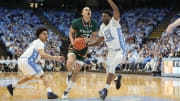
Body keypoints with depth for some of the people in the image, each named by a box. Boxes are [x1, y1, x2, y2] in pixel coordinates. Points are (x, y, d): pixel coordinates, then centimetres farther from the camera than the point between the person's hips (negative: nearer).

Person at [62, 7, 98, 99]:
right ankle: (69, 73, 4)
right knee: (70, 63, -32)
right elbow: (71, 32, 1)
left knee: (76, 71, 3)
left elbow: (94, 37, 1)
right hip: (75, 46, -2)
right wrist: (72, 41, -18)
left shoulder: (94, 23, -7)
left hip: (84, 48, 2)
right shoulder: (76, 22, -14)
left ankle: (68, 90, 18)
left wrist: (88, 39, -21)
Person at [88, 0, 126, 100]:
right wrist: (86, 45, 5)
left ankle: (106, 90, -26)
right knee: (109, 72, 8)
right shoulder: (102, 27, 8)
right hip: (111, 51, 7)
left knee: (111, 66, -28)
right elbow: (98, 42, 16)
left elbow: (116, 10, -33)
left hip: (120, 50, -7)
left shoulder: (114, 22, -12)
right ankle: (117, 78, 44)